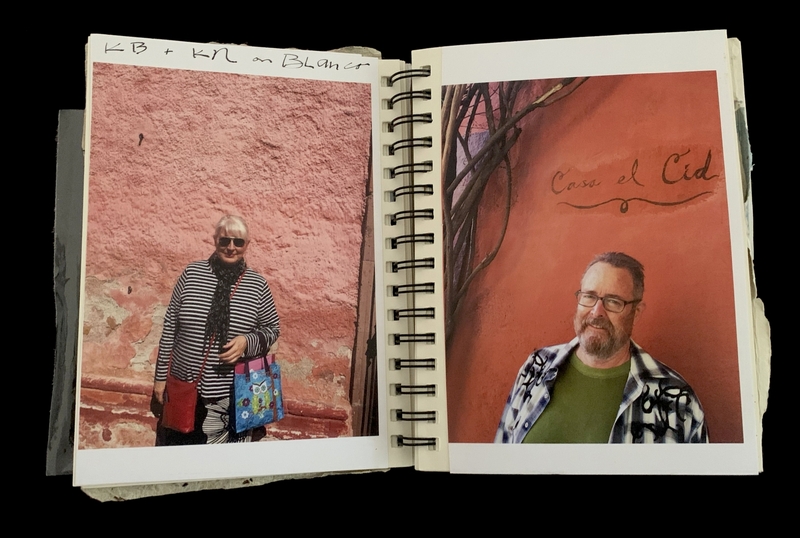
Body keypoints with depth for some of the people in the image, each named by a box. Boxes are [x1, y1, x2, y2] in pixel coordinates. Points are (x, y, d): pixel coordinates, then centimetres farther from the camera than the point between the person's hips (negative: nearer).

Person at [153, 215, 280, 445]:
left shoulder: (257, 285, -4)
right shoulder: (192, 273, -2)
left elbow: (272, 329, 5)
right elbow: (169, 327, 3)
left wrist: (247, 341, -15)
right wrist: (161, 376, 5)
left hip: (233, 394, -1)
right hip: (185, 388, 1)